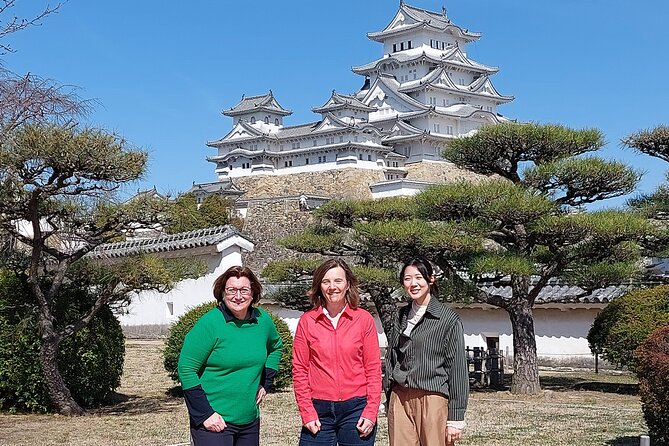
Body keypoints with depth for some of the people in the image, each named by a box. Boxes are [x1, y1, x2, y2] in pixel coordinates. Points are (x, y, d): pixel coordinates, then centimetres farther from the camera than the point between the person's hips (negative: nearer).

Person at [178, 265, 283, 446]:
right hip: (213, 423, -6)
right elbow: (186, 369, -13)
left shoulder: (263, 320, 4)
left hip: (250, 421, 6)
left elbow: (275, 347, 25)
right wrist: (205, 414, -15)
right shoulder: (210, 323, -13)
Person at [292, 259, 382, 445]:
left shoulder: (364, 319, 2)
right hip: (319, 411, 0)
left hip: (356, 409, 0)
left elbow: (373, 369, 2)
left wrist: (371, 412, -4)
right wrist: (307, 413, -3)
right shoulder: (307, 321, 3)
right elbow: (299, 370, 4)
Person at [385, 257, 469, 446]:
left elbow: (458, 369, -6)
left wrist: (455, 418, -9)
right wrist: (390, 405, 14)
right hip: (400, 400, 5)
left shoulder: (448, 319, -4)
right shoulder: (402, 316, 13)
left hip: (432, 400, -5)